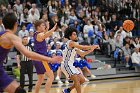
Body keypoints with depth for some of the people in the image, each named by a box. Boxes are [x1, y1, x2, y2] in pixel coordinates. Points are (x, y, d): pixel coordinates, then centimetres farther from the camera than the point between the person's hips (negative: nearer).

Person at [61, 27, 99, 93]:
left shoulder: (74, 45, 15)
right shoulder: (70, 42, -14)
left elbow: (82, 54, 20)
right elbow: (83, 47, -21)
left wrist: (90, 50, 8)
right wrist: (94, 46, -10)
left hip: (70, 65, 10)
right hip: (66, 65, -10)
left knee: (82, 80, 10)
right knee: (77, 80, -20)